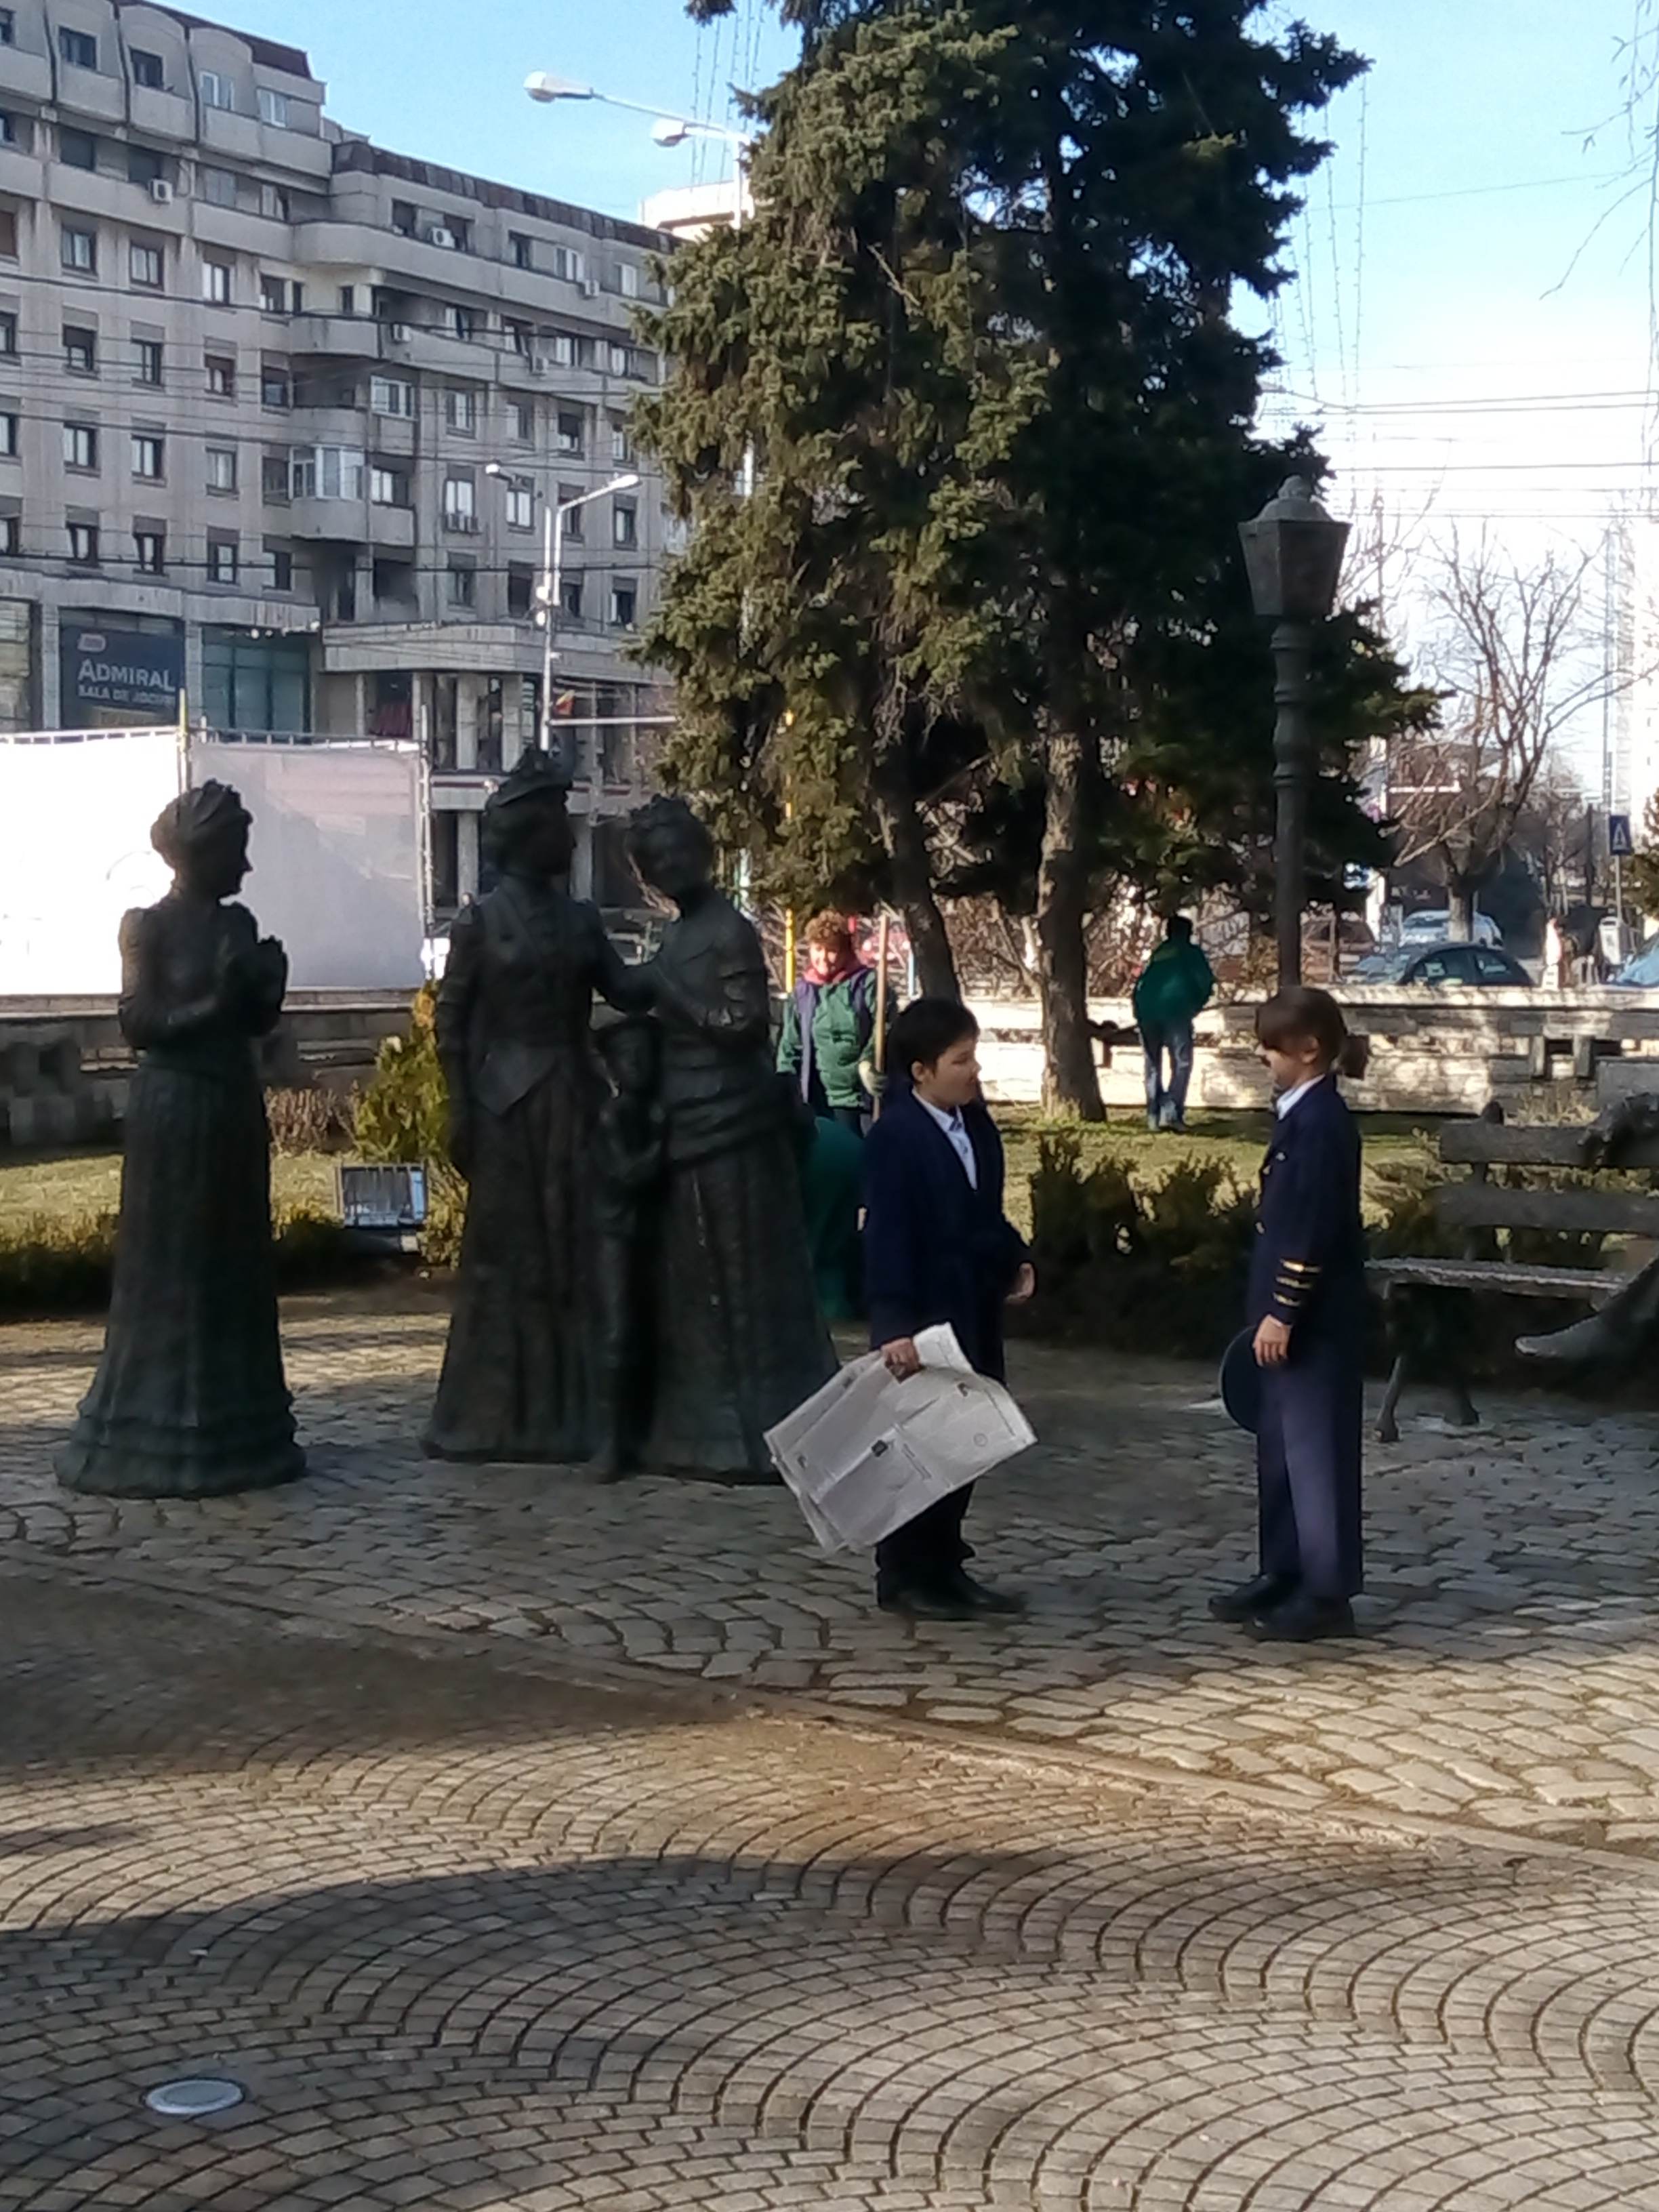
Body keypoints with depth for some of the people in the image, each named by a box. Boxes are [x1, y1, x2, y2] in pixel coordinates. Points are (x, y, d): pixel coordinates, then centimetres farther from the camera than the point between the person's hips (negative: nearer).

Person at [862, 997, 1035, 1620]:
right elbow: (887, 1239, -21)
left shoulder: (975, 1123, 7)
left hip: (974, 1312, 8)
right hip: (923, 1320, -8)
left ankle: (946, 1565, 24)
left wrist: (1015, 1260, 5)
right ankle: (903, 1576, 12)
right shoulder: (895, 1137, -17)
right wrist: (895, 1326, -25)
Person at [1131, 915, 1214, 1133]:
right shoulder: (1191, 952, 16)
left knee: (1153, 1064, 14)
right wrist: (1195, 1008, 18)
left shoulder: (1157, 954, 27)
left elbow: (1140, 986, 20)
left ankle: (1154, 1115, 9)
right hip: (1175, 1009, -4)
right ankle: (1171, 1112, -16)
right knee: (1181, 1062, -1)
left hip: (1146, 1010, 4)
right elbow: (1206, 984, 6)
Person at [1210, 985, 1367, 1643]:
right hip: (1291, 1310, 10)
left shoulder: (1322, 1122, -18)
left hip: (1313, 1317, -10)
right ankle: (1284, 1574, 25)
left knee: (1316, 1446, -4)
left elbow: (1314, 1230, -21)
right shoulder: (1302, 1114, 12)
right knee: (1280, 1445, 16)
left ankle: (1327, 1594, 3)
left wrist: (1283, 1312, -20)